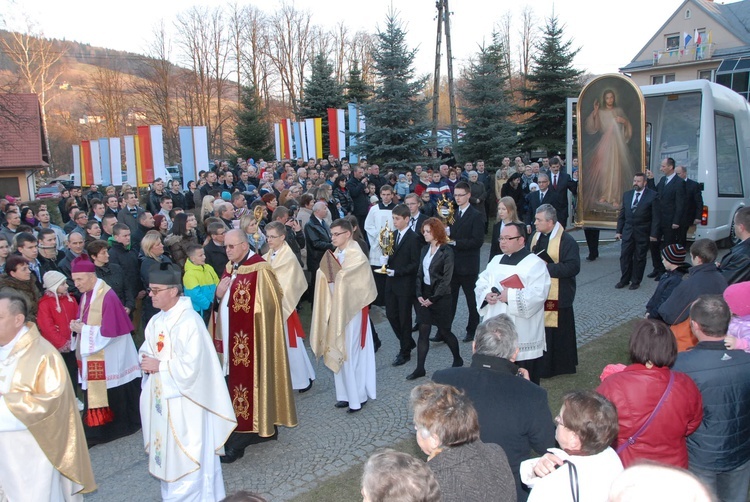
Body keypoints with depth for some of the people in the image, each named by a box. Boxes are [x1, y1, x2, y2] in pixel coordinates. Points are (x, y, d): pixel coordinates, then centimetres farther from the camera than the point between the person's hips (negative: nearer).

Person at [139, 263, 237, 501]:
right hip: (161, 398, 8)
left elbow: (190, 367, -24)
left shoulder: (189, 321, -22)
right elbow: (147, 350, 15)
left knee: (186, 454, 5)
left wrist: (159, 366, -17)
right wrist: (146, 359, -6)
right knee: (168, 452, 19)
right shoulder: (156, 321, 4)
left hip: (184, 401, -8)